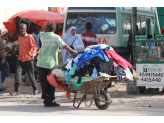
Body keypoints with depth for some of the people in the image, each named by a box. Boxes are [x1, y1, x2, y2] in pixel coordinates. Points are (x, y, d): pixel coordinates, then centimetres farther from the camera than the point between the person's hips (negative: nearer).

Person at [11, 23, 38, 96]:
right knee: (17, 73, -12)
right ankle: (16, 90, -13)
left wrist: (33, 54, -28)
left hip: (28, 59, -5)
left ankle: (35, 89, 24)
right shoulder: (19, 38, 13)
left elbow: (34, 46, -12)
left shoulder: (29, 37, -6)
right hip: (20, 59, 5)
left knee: (31, 75, 5)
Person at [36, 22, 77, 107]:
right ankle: (51, 101, 5)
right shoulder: (56, 37, -6)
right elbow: (65, 46, -13)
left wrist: (45, 26, 15)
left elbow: (41, 31, 32)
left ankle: (46, 101, 8)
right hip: (51, 64, -4)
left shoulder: (42, 36, 7)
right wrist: (75, 53, -11)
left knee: (44, 83, 7)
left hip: (41, 63, 4)